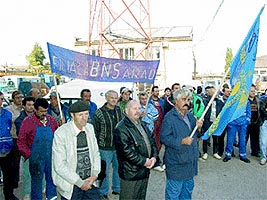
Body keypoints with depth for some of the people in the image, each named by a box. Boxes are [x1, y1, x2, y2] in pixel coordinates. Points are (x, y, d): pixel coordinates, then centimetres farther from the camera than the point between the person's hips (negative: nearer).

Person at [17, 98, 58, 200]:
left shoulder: (51, 120, 0)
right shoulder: (28, 121, -11)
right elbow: (21, 141, -6)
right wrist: (28, 154, -9)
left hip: (51, 156, 4)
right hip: (36, 158, -4)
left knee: (51, 177, 16)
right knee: (37, 180, 8)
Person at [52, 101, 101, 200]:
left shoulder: (90, 128, 0)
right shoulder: (61, 133, -17)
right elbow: (60, 166, -16)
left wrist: (94, 175, -4)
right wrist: (80, 183, -13)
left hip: (89, 182, 4)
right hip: (70, 186, -4)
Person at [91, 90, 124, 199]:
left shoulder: (120, 111, 4)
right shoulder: (99, 113, -10)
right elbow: (94, 130, -8)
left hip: (119, 146, 5)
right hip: (105, 148, -5)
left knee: (118, 168, 17)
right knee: (104, 170, 8)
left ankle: (117, 188, 37)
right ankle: (103, 192, 26)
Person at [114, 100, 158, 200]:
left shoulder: (142, 125, 13)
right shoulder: (121, 128, -17)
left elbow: (152, 141, 14)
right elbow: (126, 150, -25)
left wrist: (154, 156, -2)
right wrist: (143, 161, -19)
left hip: (145, 171, 8)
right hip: (130, 174, -8)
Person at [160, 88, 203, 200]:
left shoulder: (190, 116, 10)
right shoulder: (169, 117, -15)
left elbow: (194, 135, 18)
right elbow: (164, 138, -20)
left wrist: (199, 128, -3)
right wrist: (181, 141, -26)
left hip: (190, 160, 8)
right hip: (176, 162, -8)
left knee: (188, 188, 23)